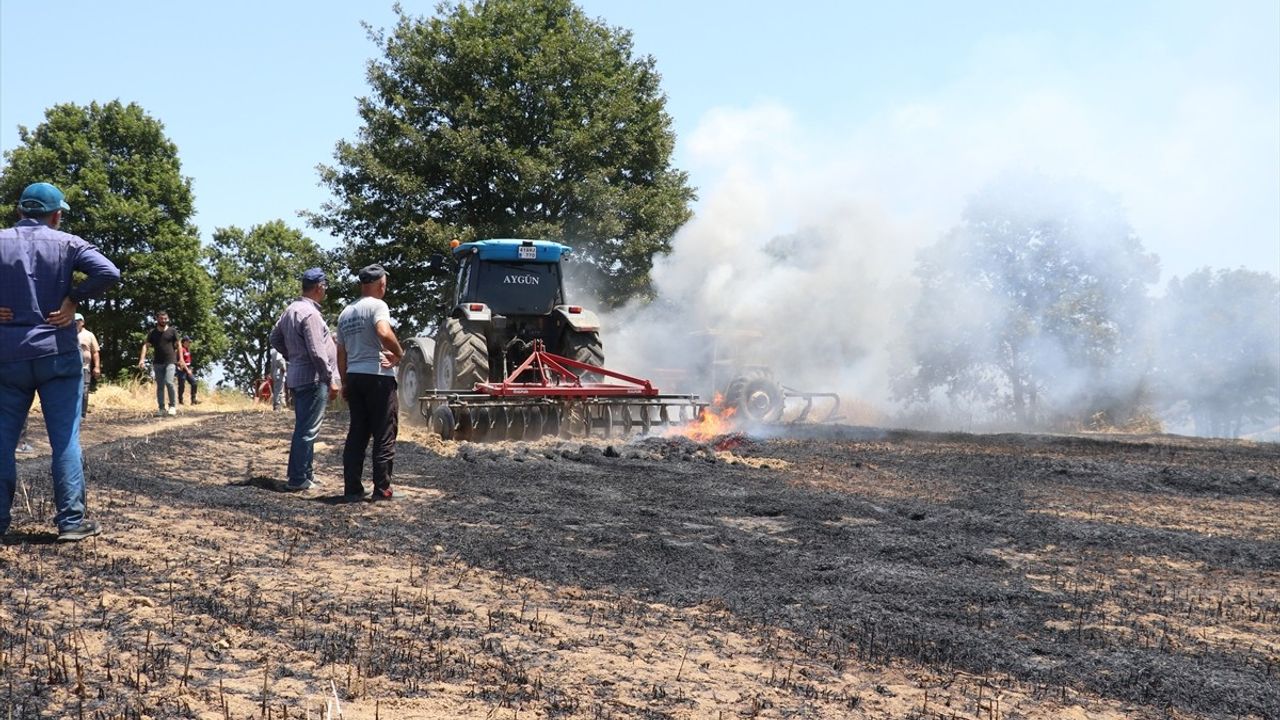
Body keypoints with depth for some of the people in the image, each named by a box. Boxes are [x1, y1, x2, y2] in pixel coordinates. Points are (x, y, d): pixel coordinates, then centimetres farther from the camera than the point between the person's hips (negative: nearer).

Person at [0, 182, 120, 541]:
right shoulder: (66, 243, -1)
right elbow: (109, 273, -14)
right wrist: (74, 297, -3)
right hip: (58, 354, -2)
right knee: (65, 439, 1)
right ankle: (71, 520, 0)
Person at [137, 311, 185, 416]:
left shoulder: (172, 331, 5)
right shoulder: (152, 332, 8)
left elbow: (178, 345, 7)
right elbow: (146, 345, 3)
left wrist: (181, 359, 0)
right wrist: (142, 359, -11)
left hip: (170, 361, -3)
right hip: (158, 363, 3)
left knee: (169, 382, -19)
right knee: (160, 386, 5)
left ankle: (173, 406, -7)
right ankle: (161, 408, 11)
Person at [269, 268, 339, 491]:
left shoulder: (290, 309, 11)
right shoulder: (310, 313, -18)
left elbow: (275, 338, 21)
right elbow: (317, 353, -21)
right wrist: (331, 380, -15)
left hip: (297, 377, 10)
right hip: (313, 378, -10)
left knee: (303, 428, 17)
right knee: (307, 430, -6)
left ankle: (305, 473, 25)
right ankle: (298, 479, -4)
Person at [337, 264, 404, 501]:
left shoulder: (345, 313, 16)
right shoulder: (377, 305, -8)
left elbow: (341, 354, 19)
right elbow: (384, 333, -27)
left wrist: (345, 382, 24)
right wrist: (399, 353, -10)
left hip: (353, 376, 7)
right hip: (378, 376, -7)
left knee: (357, 434, 11)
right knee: (384, 436, -2)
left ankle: (352, 488, 11)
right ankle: (382, 489, -2)